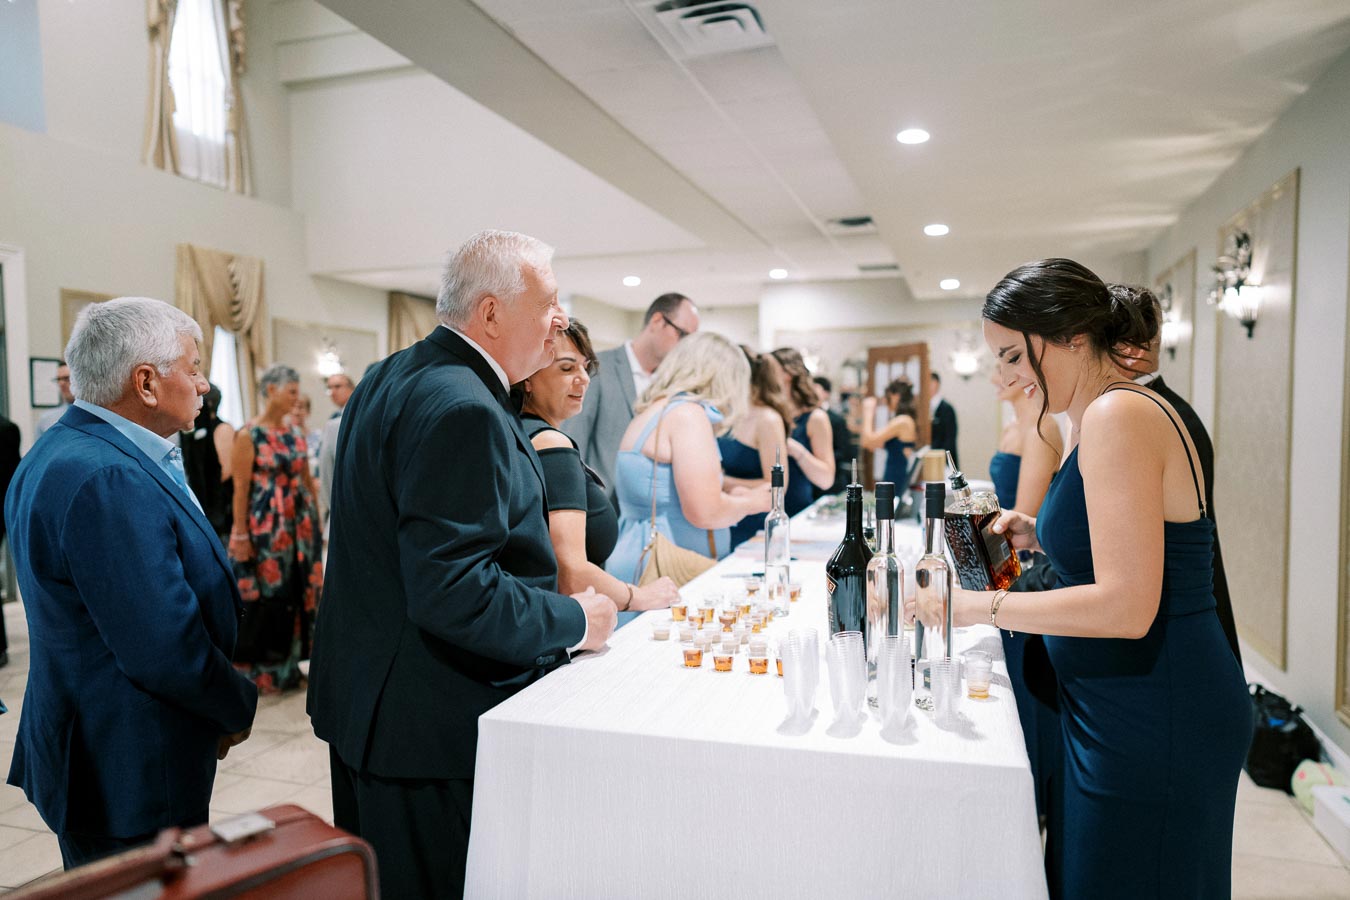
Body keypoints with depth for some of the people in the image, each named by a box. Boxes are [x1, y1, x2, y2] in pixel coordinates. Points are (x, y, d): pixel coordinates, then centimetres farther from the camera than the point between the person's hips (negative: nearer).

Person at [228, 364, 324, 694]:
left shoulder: (296, 433, 9)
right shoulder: (248, 435, -8)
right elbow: (241, 488, -10)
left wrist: (315, 522, 10)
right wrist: (240, 535, -12)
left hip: (300, 525, 6)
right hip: (265, 527, -6)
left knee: (297, 592, 10)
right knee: (266, 595, 3)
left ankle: (287, 666, 23)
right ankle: (263, 670, 18)